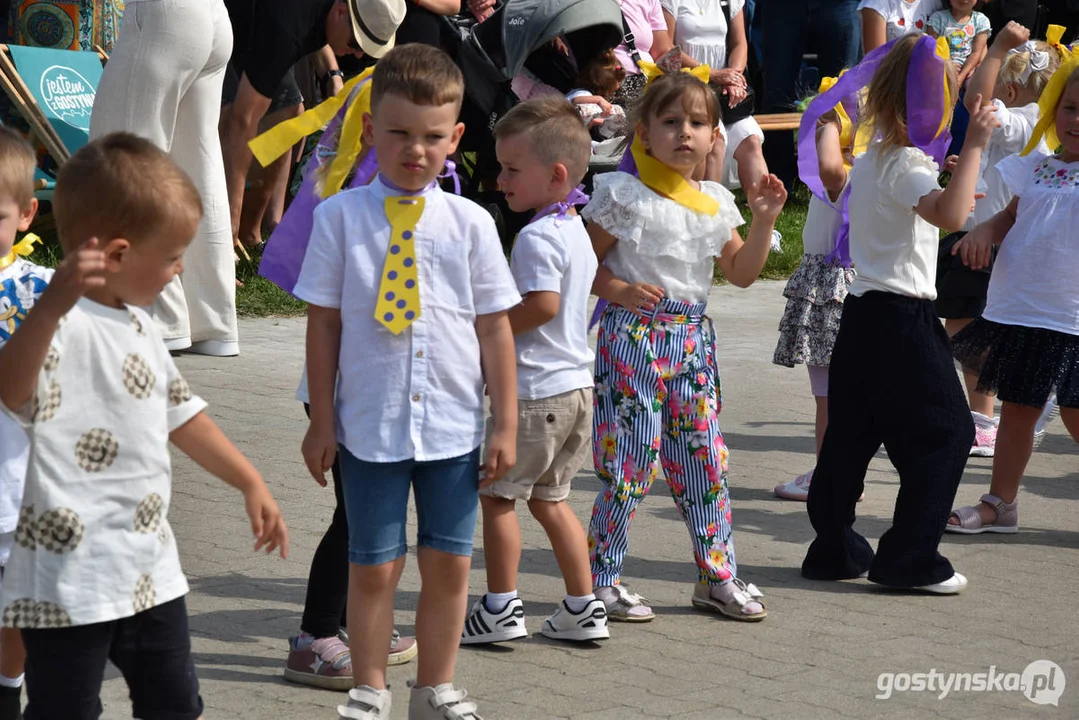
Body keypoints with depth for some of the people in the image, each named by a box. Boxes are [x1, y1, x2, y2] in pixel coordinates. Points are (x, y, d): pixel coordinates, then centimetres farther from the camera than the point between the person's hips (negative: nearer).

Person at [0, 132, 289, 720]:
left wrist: (250, 483, 29)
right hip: (69, 576, -9)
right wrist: (53, 306, -56)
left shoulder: (139, 329, 12)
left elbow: (181, 415, 26)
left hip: (149, 572, 9)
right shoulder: (60, 325, -19)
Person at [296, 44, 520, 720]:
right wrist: (322, 420, 0)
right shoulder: (341, 216, -4)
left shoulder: (469, 223, 0)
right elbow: (324, 322, 0)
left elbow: (495, 327, 4)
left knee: (449, 563, 8)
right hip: (369, 424, -1)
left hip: (454, 425, 2)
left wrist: (506, 423, 3)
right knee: (374, 565, 6)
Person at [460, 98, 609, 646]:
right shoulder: (575, 231, 12)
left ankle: (501, 607, 7)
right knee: (548, 497, 16)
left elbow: (542, 304, -27)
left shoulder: (536, 237, -17)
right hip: (575, 383, 9)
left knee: (494, 492, 3)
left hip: (536, 392, -9)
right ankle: (583, 608, 16)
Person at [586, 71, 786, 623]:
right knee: (629, 459, -5)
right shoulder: (623, 195, -7)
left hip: (693, 339, 6)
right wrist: (619, 290, -22)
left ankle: (717, 577, 17)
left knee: (705, 458, 7)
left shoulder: (714, 202, 11)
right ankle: (602, 581, 5)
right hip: (633, 334, -6)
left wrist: (763, 220, 4)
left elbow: (741, 272, 16)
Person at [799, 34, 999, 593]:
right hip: (901, 317, -9)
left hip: (863, 313, 9)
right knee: (946, 431, -2)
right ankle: (909, 559, -3)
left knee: (850, 432, 12)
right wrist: (973, 147, -30)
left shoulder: (870, 160, 13)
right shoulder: (907, 165, -15)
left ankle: (834, 550, 16)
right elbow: (952, 215, -33)